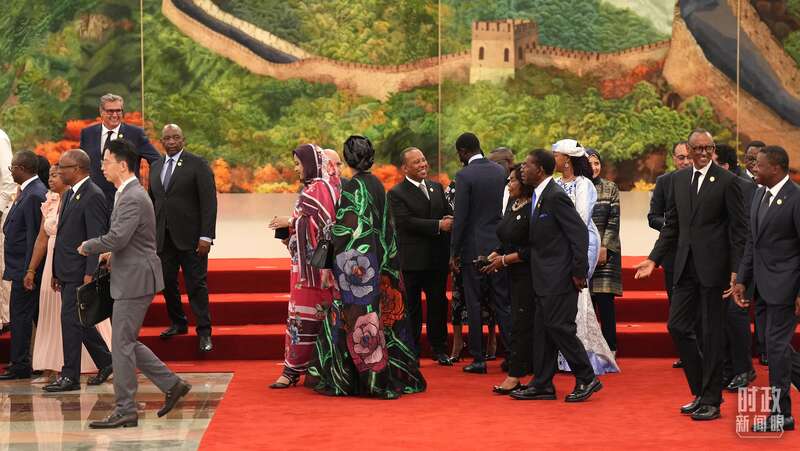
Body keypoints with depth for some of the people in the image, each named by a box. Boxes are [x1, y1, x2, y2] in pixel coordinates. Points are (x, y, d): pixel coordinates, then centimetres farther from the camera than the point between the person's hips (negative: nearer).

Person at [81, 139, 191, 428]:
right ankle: (172, 385, 19)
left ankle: (125, 411, 2)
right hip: (132, 279, 10)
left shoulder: (132, 198, -18)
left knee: (122, 345, -4)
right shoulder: (130, 194, 14)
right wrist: (115, 253, 14)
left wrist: (87, 247, -12)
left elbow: (117, 237, -28)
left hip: (134, 281, -10)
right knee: (127, 343, 15)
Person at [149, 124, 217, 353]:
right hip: (163, 237, 5)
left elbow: (209, 202, -8)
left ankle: (204, 332, 2)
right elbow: (152, 201, 18)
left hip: (190, 237, -5)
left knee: (196, 284, -4)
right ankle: (178, 323, 24)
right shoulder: (156, 166, 14)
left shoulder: (197, 164, -4)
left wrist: (206, 236, -15)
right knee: (167, 283, 7)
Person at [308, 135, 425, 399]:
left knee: (357, 317, -4)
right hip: (378, 264, 8)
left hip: (357, 262, -8)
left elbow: (346, 230, -17)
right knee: (378, 314, 12)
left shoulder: (352, 187, -14)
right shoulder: (376, 185, 9)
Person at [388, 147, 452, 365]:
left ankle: (439, 348, 20)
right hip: (412, 259, -5)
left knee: (438, 304, 10)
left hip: (437, 258, 5)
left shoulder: (437, 187, 12)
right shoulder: (396, 194, -7)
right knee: (411, 306, 4)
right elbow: (406, 222, -19)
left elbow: (449, 215, 12)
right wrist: (438, 225, -21)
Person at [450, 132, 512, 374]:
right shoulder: (501, 171, 5)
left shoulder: (464, 176, -12)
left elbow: (460, 217, -13)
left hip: (474, 249, -5)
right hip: (499, 246, 5)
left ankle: (478, 359, 4)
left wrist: (454, 252, -6)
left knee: (474, 304, 3)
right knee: (502, 302, 10)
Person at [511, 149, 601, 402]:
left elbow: (579, 232, -18)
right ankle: (542, 384, 16)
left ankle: (587, 379, 2)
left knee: (558, 326, -9)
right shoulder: (538, 196, 13)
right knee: (542, 329, 11)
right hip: (544, 278, 10)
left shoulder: (556, 196, -16)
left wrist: (579, 272, -18)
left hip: (560, 277, -10)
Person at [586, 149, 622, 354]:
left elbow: (614, 221, 1)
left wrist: (604, 248, -8)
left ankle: (610, 348, 0)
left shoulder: (611, 188, 6)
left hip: (606, 250, -1)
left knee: (605, 299, -5)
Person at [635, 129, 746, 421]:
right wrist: (654, 259, 9)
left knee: (712, 333, 1)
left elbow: (738, 229, -7)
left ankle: (711, 400, 10)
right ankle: (701, 391, 20)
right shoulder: (679, 179, 10)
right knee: (677, 326, 6)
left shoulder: (727, 181, -7)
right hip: (686, 266, 6)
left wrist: (736, 271, -13)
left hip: (713, 267, -6)